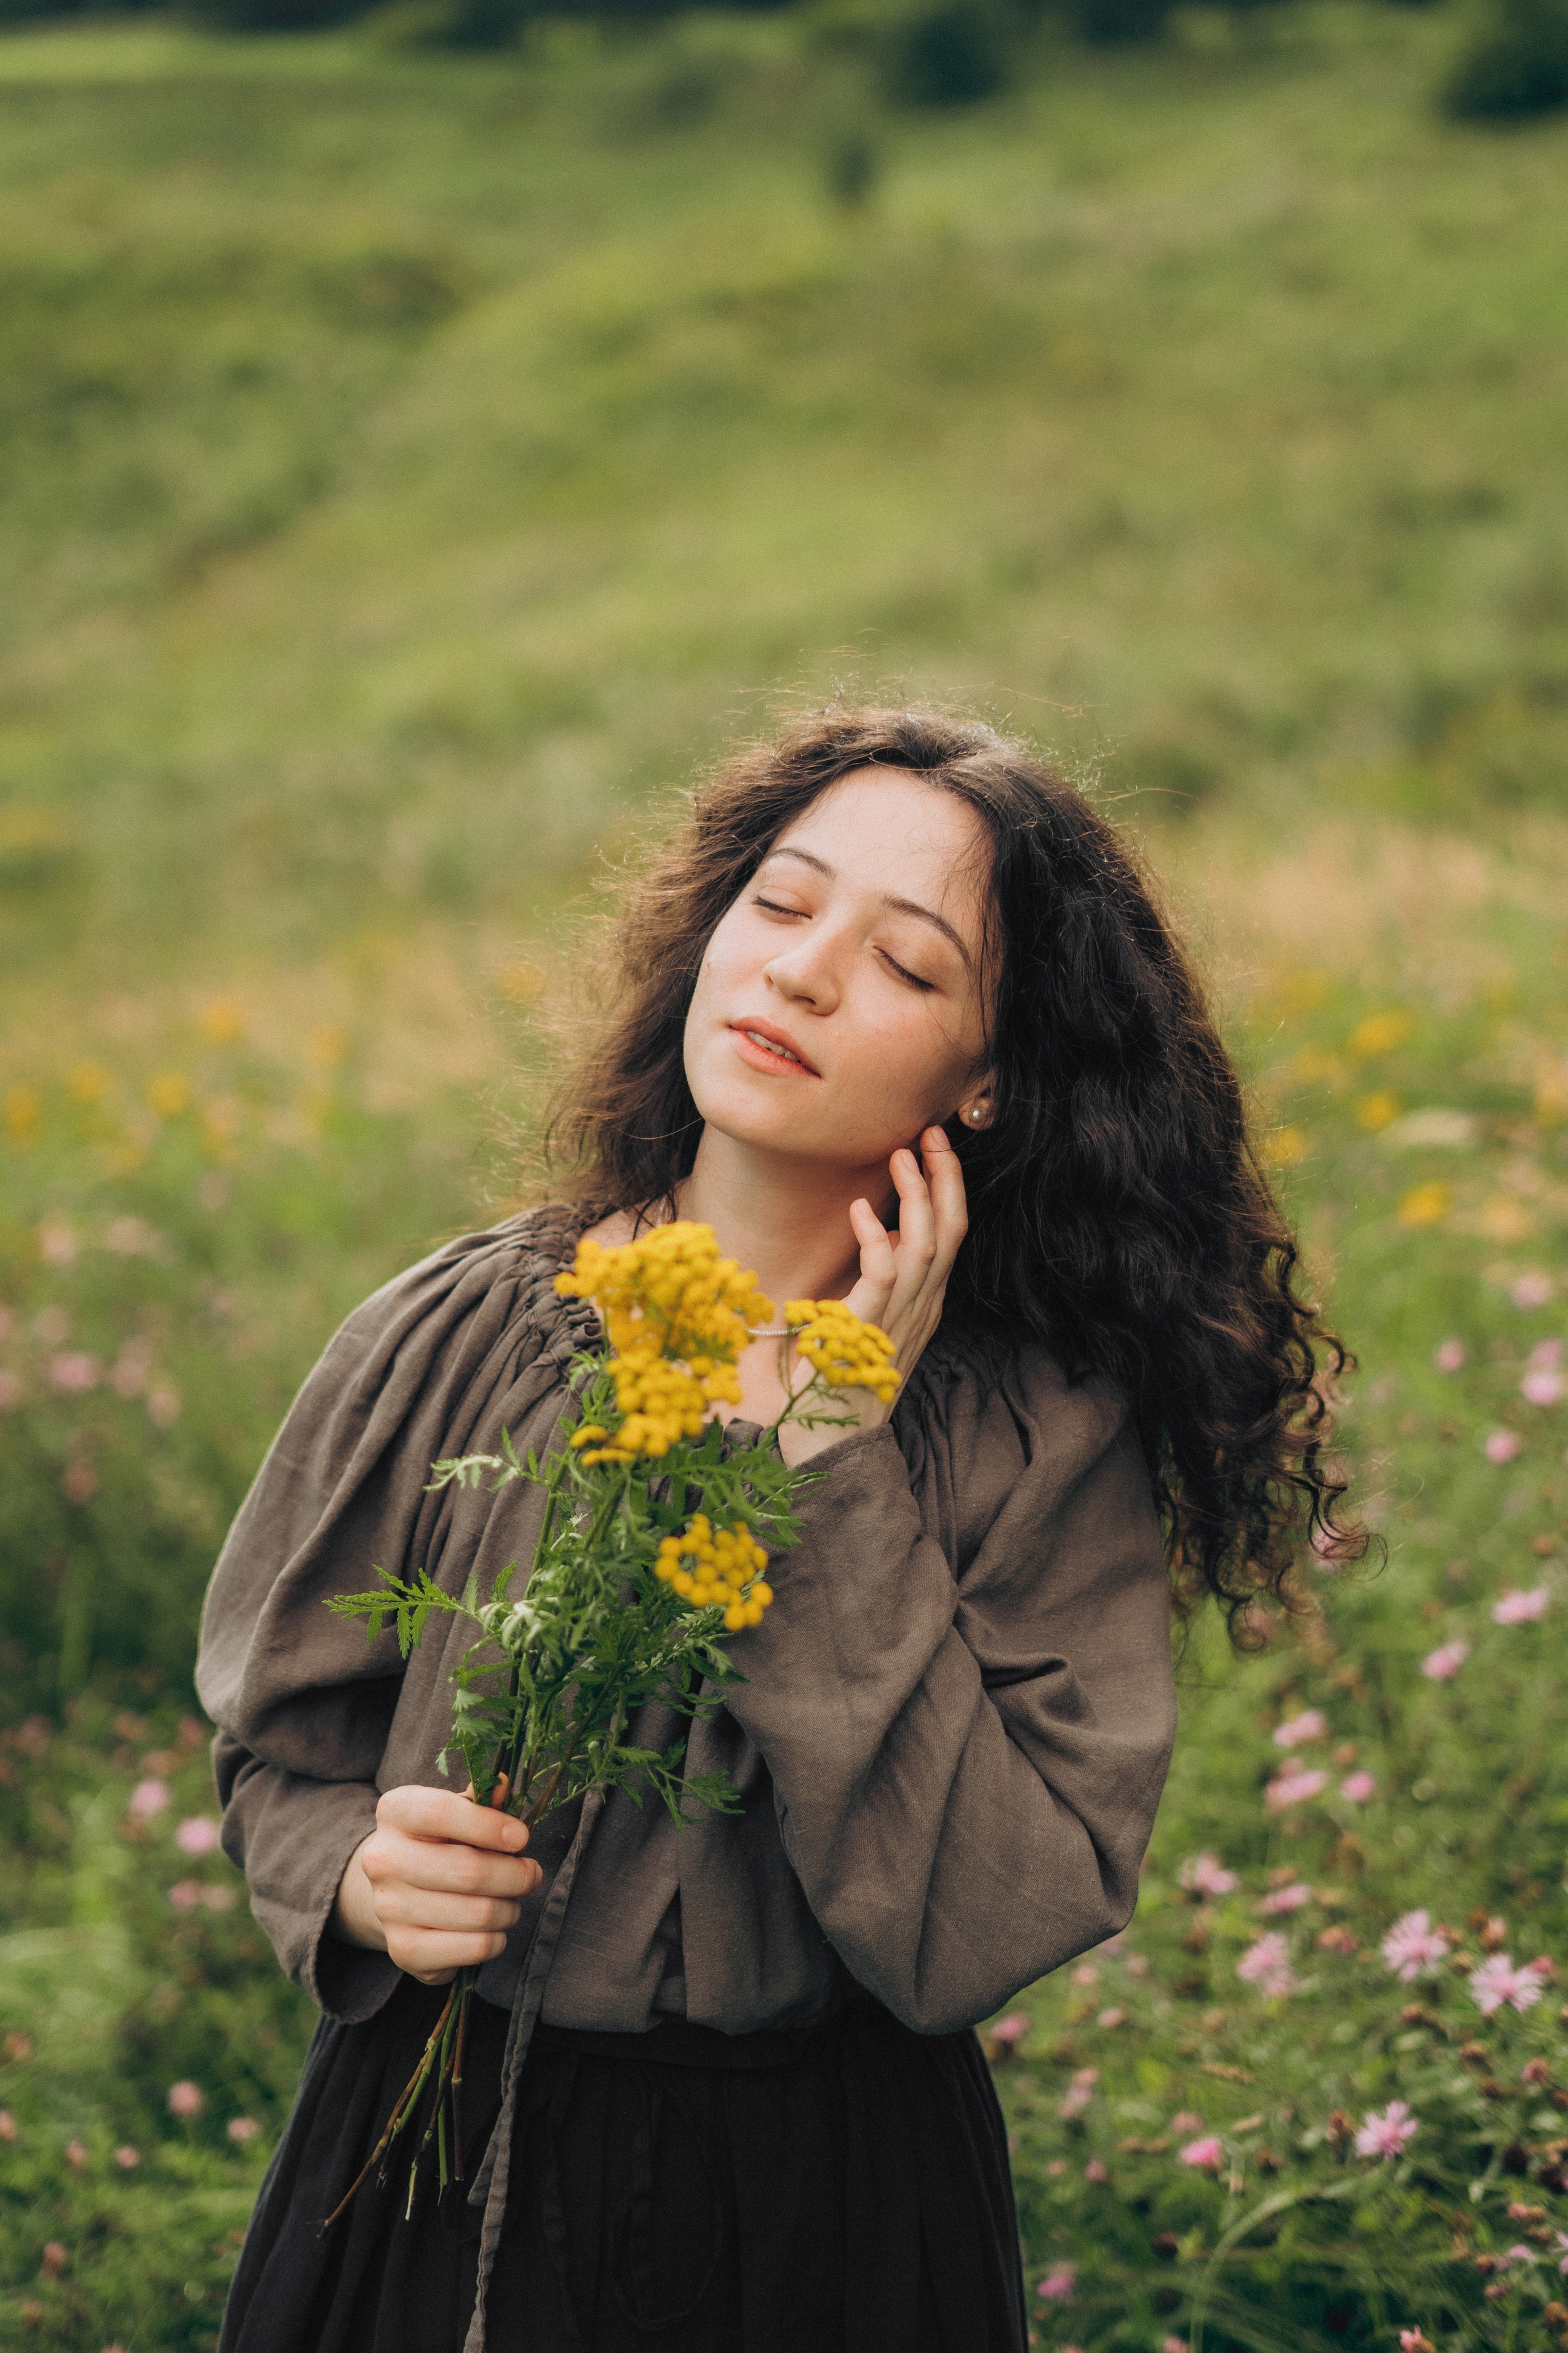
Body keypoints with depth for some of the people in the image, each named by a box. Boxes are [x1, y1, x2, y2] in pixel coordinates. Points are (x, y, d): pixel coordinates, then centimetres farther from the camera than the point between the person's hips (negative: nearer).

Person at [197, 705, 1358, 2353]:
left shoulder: (1047, 1433, -14)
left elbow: (974, 1936, -22)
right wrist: (364, 1882, -16)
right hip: (444, 2170, 2)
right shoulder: (447, 1348, -9)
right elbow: (279, 1745, 5)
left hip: (829, 2216, -1)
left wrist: (835, 1464, -23)